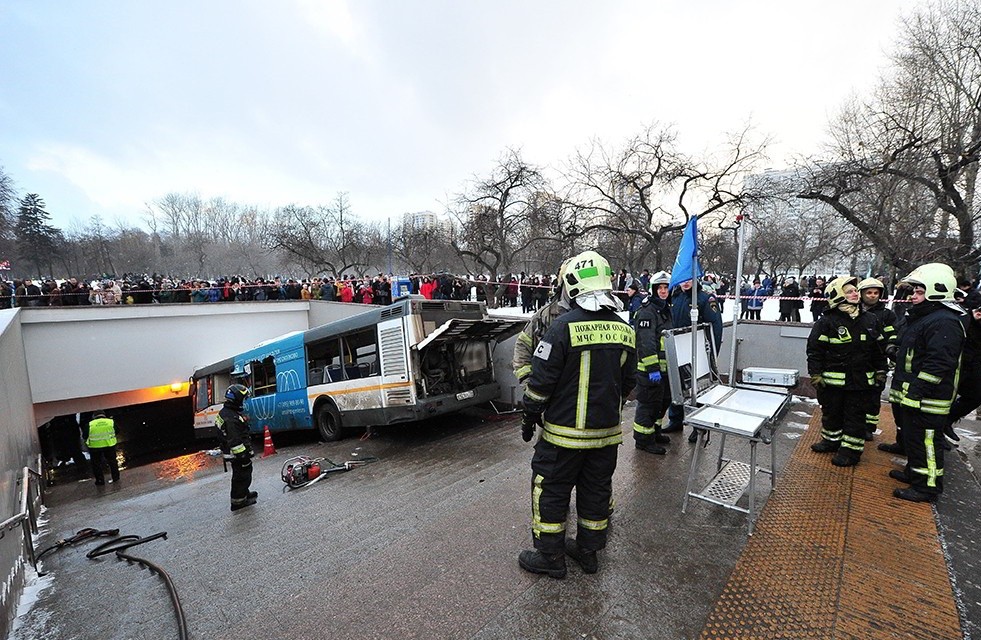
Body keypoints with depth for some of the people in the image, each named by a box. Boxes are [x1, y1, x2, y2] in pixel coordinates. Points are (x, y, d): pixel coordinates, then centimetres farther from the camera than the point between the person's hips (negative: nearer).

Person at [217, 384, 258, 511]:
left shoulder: (225, 412, 7)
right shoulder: (231, 418, -28)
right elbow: (234, 441, -28)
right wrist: (244, 455, -24)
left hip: (235, 453, 11)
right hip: (239, 453, -11)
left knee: (242, 474, 24)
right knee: (242, 476, 3)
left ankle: (244, 494, 40)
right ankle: (238, 501, 15)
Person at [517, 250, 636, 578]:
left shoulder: (563, 326, -19)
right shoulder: (625, 330, 0)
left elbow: (541, 381, -16)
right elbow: (628, 383, 11)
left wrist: (529, 417, -2)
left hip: (564, 431, -6)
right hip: (606, 431, 6)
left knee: (550, 489, 12)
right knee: (596, 490, 20)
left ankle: (550, 556, 26)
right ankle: (588, 551, 38)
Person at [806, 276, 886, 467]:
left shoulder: (870, 320, 4)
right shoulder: (827, 321, -10)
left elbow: (879, 349, 13)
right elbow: (814, 349, -9)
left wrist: (880, 372, 11)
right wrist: (815, 375, -11)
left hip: (861, 380, 3)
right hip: (833, 379, -2)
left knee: (855, 416, 9)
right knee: (831, 412, 13)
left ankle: (852, 449, 19)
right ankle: (831, 440, 31)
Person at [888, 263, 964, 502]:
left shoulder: (944, 323, -19)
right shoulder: (920, 317, 15)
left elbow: (939, 363, -25)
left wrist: (916, 391, -24)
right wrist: (903, 388, 23)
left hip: (927, 400, -11)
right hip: (912, 395, 11)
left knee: (925, 441, 0)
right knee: (911, 436, 22)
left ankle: (927, 487, 12)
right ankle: (914, 473, 37)